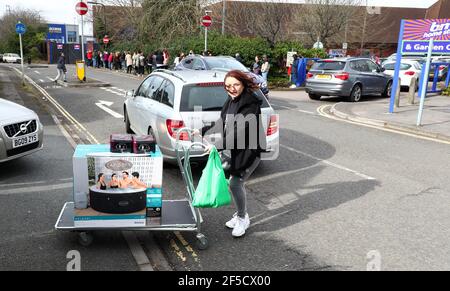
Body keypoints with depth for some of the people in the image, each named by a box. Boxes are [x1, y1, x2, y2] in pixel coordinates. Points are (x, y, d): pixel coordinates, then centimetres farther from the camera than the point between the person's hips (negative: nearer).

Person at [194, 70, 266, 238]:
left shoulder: (250, 103, -20)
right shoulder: (231, 101, 8)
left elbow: (240, 131, -28)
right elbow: (222, 123, 19)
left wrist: (218, 145, -32)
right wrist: (202, 131, 22)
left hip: (250, 150, -8)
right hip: (237, 149, 8)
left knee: (235, 184, -9)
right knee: (237, 182, 13)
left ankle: (242, 219, 12)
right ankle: (242, 216, 32)